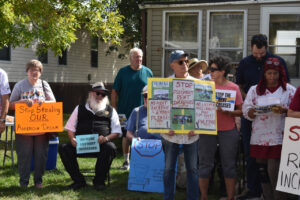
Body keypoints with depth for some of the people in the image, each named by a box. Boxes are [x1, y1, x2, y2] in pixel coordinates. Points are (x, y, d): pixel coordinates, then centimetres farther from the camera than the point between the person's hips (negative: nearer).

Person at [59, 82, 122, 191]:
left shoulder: (110, 111, 18)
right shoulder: (80, 109, 21)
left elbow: (117, 132, 10)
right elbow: (70, 127, 18)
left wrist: (106, 138, -11)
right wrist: (72, 139, -4)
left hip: (101, 144, -1)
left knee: (110, 148, -35)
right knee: (63, 148, -24)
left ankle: (99, 181, -16)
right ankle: (78, 180, -11)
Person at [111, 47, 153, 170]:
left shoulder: (147, 72, 6)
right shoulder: (123, 72, 2)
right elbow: (114, 91, 4)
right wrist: (114, 109, -1)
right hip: (125, 111, 0)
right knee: (126, 136, 6)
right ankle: (126, 161, 17)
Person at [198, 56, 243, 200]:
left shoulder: (233, 88, 0)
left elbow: (240, 111, 0)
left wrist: (226, 112, -16)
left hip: (228, 131, -1)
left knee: (229, 166, 5)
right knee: (205, 165, 4)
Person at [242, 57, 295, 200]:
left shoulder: (289, 90, 6)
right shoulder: (255, 90, 12)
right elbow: (246, 111, 6)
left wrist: (284, 110, -17)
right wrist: (254, 111, -15)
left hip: (279, 138, -3)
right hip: (259, 138, 3)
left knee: (274, 171, -9)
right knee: (263, 171, 7)